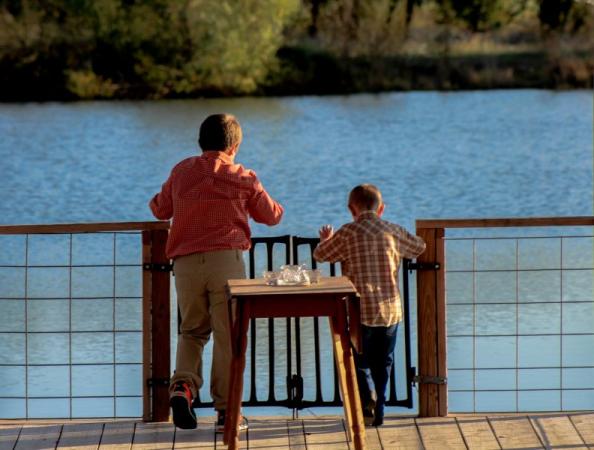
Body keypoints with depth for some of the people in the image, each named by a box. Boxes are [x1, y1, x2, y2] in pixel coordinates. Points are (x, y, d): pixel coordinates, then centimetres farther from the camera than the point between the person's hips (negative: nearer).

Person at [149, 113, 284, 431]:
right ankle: (226, 410, 3)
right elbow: (271, 215, 17)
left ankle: (182, 384, -9)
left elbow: (159, 209, 23)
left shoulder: (181, 172, 10)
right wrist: (275, 205, 40)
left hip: (185, 262, 2)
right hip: (226, 260, -2)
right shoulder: (243, 178, 4)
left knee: (191, 330, 17)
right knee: (227, 335, 3)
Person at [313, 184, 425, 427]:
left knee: (359, 361, 6)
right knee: (382, 364, 15)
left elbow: (320, 255, 2)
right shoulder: (393, 231, 4)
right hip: (391, 310, 3)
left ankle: (367, 397, -20)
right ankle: (377, 412, 19)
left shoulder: (348, 233, -8)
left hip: (361, 311, -3)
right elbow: (419, 247, 22)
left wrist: (325, 239, 24)